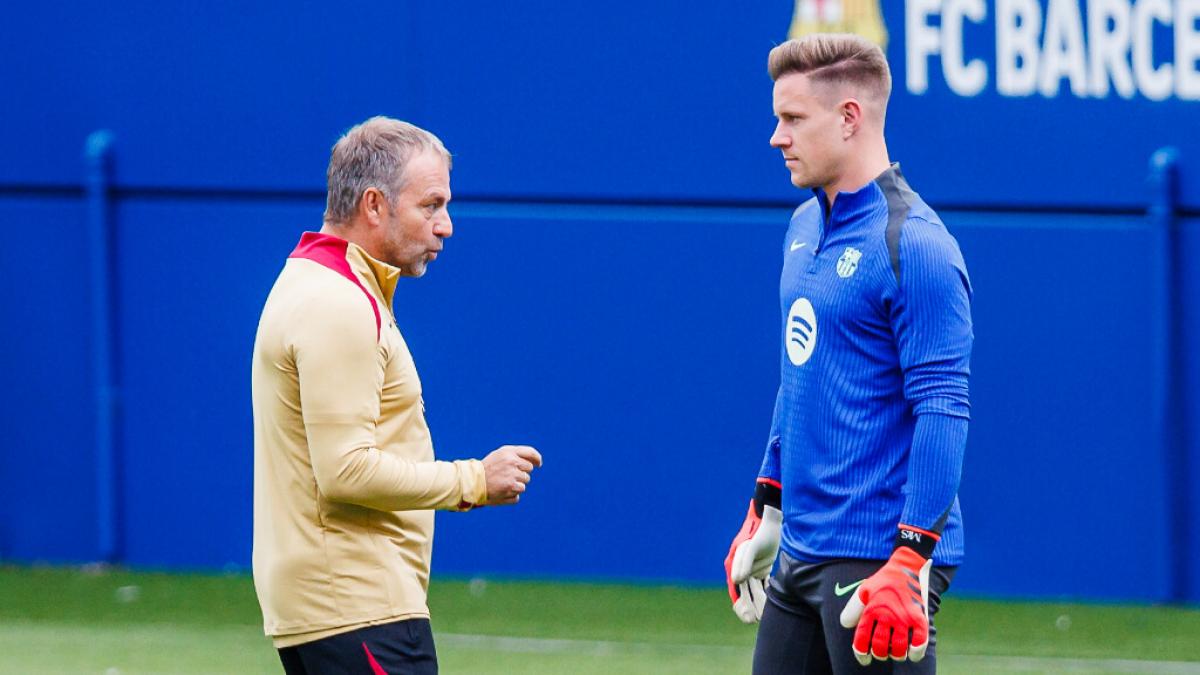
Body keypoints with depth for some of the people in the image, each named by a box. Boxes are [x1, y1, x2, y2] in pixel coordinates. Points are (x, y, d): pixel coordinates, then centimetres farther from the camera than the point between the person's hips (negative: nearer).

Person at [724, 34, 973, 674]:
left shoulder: (913, 246, -14)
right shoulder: (806, 226, 13)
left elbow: (942, 411, -19)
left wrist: (910, 564, -24)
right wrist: (765, 513, 22)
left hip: (876, 553, -9)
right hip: (801, 547, 9)